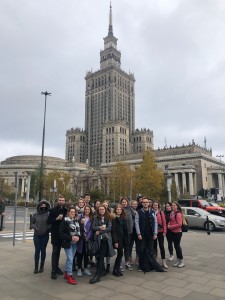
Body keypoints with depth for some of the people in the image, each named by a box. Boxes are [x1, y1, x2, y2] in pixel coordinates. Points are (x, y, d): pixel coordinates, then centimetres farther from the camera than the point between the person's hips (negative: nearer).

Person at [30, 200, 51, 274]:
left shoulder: (48, 215, -6)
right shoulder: (35, 215, 0)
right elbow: (31, 224, 7)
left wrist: (47, 228, -19)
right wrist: (35, 227, -10)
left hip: (45, 235, -1)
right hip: (36, 235, 1)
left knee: (43, 250, 7)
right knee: (37, 250, 3)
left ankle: (42, 266, 21)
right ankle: (36, 267, 14)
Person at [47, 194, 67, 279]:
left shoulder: (66, 210, 5)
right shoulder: (53, 210, -3)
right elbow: (48, 221, -6)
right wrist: (56, 219, -19)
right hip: (55, 233, -3)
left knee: (58, 251, 14)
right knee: (55, 251, -3)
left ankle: (56, 267, 26)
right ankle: (53, 270, 1)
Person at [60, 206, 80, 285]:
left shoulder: (76, 221, 6)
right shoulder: (64, 221, -11)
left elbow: (79, 230, 14)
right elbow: (61, 233, -14)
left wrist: (78, 236, -7)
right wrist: (71, 237, -20)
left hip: (75, 243, 6)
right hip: (67, 243, -6)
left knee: (71, 259, 14)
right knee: (70, 259, -7)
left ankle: (66, 273, 29)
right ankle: (69, 276, 4)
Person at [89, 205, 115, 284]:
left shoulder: (108, 218, 5)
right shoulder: (96, 218, 9)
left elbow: (109, 228, -3)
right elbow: (93, 227, 2)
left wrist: (100, 231, -8)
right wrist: (100, 227, -16)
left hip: (105, 239, -2)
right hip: (98, 239, 2)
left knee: (101, 257, -7)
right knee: (98, 256, 3)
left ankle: (97, 275, -7)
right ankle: (101, 271, 23)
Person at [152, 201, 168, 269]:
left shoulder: (161, 212, -2)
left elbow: (164, 222, -2)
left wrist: (164, 231, -5)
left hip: (160, 231, -1)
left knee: (161, 246, 1)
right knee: (154, 246, 11)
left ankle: (164, 262, 7)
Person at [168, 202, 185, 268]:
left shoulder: (178, 214, -16)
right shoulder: (171, 213, 7)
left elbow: (179, 224, -20)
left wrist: (171, 227, -15)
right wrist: (169, 225, -1)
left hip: (177, 232, -7)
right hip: (172, 232, 7)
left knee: (177, 246, -1)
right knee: (176, 246, 14)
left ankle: (182, 261, 12)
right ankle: (178, 260, 25)